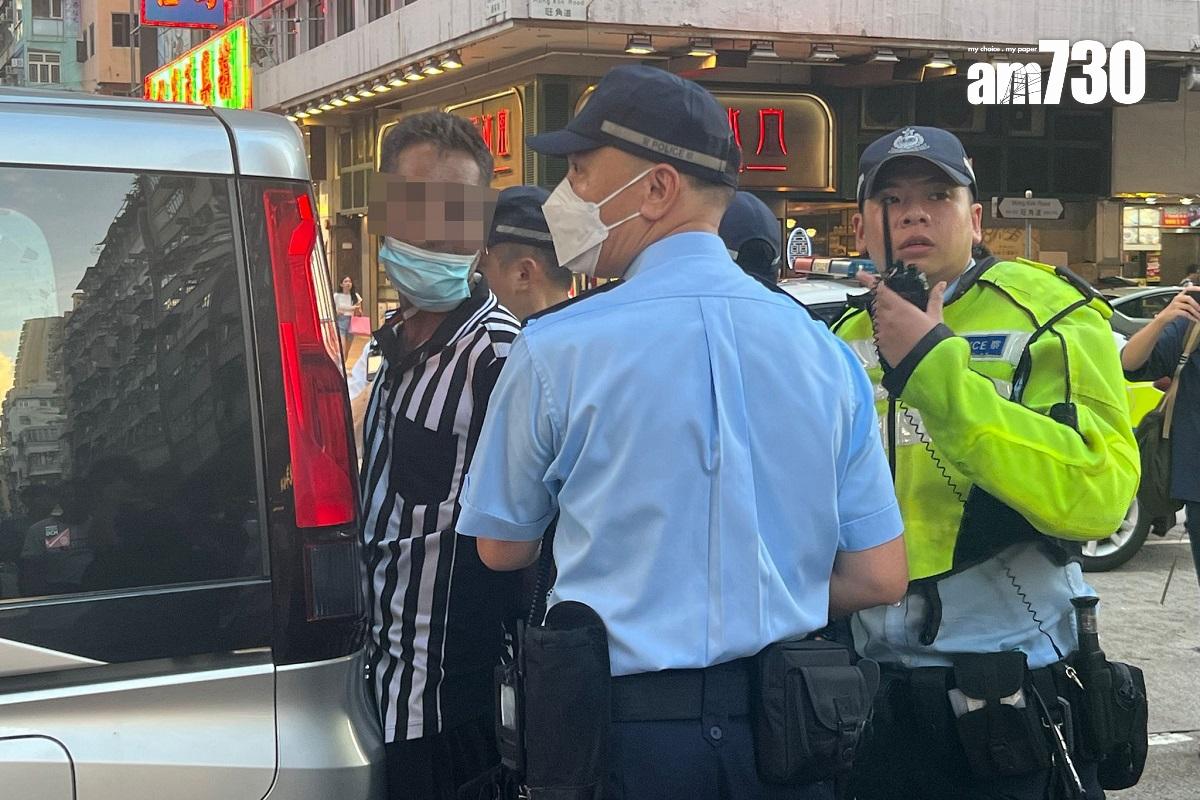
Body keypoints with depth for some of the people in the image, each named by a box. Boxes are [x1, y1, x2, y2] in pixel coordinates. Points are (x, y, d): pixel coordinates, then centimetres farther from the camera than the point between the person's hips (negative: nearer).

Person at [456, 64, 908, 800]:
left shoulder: (554, 349, -11)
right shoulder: (823, 348, -2)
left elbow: (504, 550, 4)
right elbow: (879, 579, 1)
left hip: (625, 723, -3)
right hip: (782, 724, 3)